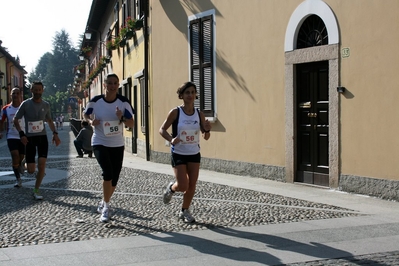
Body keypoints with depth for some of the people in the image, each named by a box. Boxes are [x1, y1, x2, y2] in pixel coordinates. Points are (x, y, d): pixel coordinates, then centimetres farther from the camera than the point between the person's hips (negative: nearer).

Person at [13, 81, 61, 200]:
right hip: (29, 138, -2)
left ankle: (36, 191, 2)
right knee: (31, 170, -3)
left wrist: (55, 133, 3)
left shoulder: (46, 105, 2)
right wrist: (21, 134, -15)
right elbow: (15, 120, -1)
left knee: (42, 164, -12)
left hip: (42, 137, 2)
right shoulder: (26, 104, -8)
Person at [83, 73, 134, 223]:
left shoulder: (123, 102, -8)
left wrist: (122, 118, -28)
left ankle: (104, 203, 35)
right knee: (108, 172, -23)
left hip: (117, 145, 3)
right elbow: (86, 115, 10)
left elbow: (132, 124, -8)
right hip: (100, 143, -3)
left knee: (114, 179, 9)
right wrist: (91, 121, -12)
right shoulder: (95, 101, -9)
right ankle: (106, 207, -9)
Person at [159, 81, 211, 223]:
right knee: (183, 186, -9)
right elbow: (162, 129, -7)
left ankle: (184, 211, 25)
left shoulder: (199, 114, -2)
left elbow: (206, 137, 5)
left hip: (194, 154, 4)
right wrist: (171, 139, -26)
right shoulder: (175, 112, -12)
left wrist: (207, 130, -18)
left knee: (192, 186, 4)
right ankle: (171, 188, 27)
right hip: (179, 154, -3)